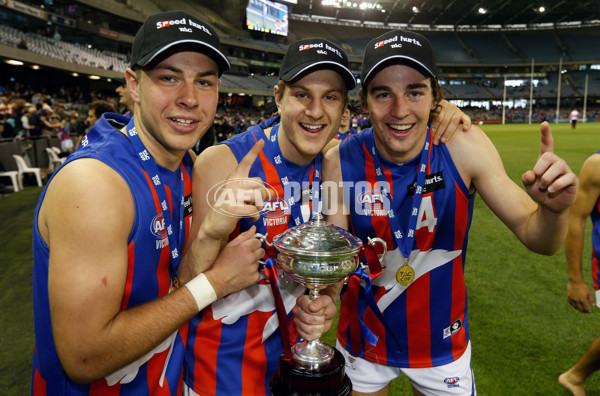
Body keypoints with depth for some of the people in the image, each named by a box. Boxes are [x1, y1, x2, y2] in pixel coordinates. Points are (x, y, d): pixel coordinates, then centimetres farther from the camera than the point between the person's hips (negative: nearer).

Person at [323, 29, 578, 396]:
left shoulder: (464, 148, -19)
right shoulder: (340, 162, -20)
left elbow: (534, 236, -13)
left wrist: (554, 210, -35)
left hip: (443, 342, 1)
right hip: (365, 339, 0)